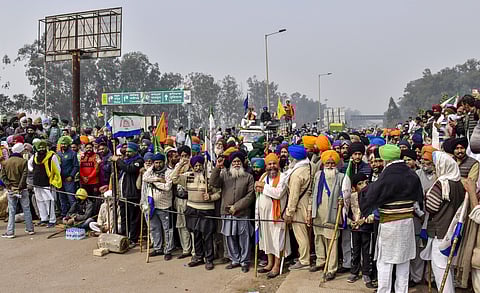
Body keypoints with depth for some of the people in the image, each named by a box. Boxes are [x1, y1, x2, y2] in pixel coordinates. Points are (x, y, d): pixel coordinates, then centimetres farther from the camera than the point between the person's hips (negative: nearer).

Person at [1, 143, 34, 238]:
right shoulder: (23, 161, -7)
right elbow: (24, 176, -14)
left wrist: (9, 185, -5)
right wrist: (20, 187, -11)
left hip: (11, 190, 2)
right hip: (22, 190, -2)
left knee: (11, 211, 6)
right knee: (26, 210, 9)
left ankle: (10, 232, 5)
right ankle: (30, 229, 17)